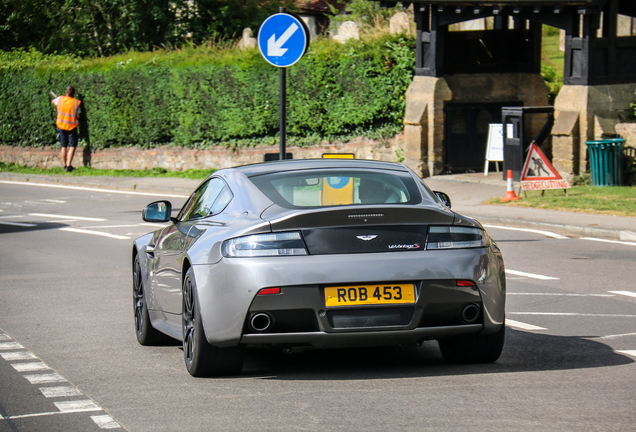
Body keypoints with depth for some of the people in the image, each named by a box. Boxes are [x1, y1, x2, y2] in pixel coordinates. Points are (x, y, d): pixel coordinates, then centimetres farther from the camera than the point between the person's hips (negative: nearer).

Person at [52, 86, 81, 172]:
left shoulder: (60, 99, -2)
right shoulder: (76, 103, -12)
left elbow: (53, 102, 20)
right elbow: (78, 116, -8)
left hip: (61, 126, 4)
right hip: (71, 127, -4)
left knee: (63, 146, 11)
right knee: (72, 146, -1)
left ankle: (64, 165, 16)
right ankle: (68, 166, -11)